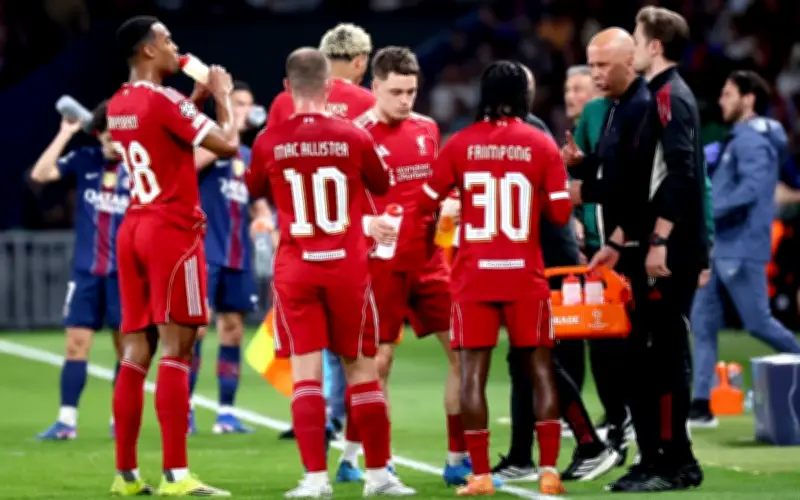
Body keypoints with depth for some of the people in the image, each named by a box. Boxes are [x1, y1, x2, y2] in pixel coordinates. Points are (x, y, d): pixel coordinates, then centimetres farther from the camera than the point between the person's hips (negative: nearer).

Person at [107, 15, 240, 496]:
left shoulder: (118, 106, 12)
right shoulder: (165, 100, -13)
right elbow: (227, 144, -14)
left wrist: (197, 97, 23)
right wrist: (222, 95, 2)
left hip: (134, 230, 8)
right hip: (173, 231, -8)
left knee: (136, 352, 8)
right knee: (176, 350, -9)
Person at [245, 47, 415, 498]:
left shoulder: (270, 142, -5)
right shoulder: (354, 138, -7)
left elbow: (256, 189, 15)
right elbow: (382, 186, 11)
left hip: (295, 268, 0)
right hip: (348, 266, 0)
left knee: (306, 372, 0)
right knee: (362, 369, 10)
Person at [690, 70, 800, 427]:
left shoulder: (752, 139, -14)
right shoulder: (738, 138, 17)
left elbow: (750, 189, -26)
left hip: (741, 248, -10)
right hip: (719, 246, 10)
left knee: (757, 323, -3)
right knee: (703, 322, 4)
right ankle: (701, 405, 3)